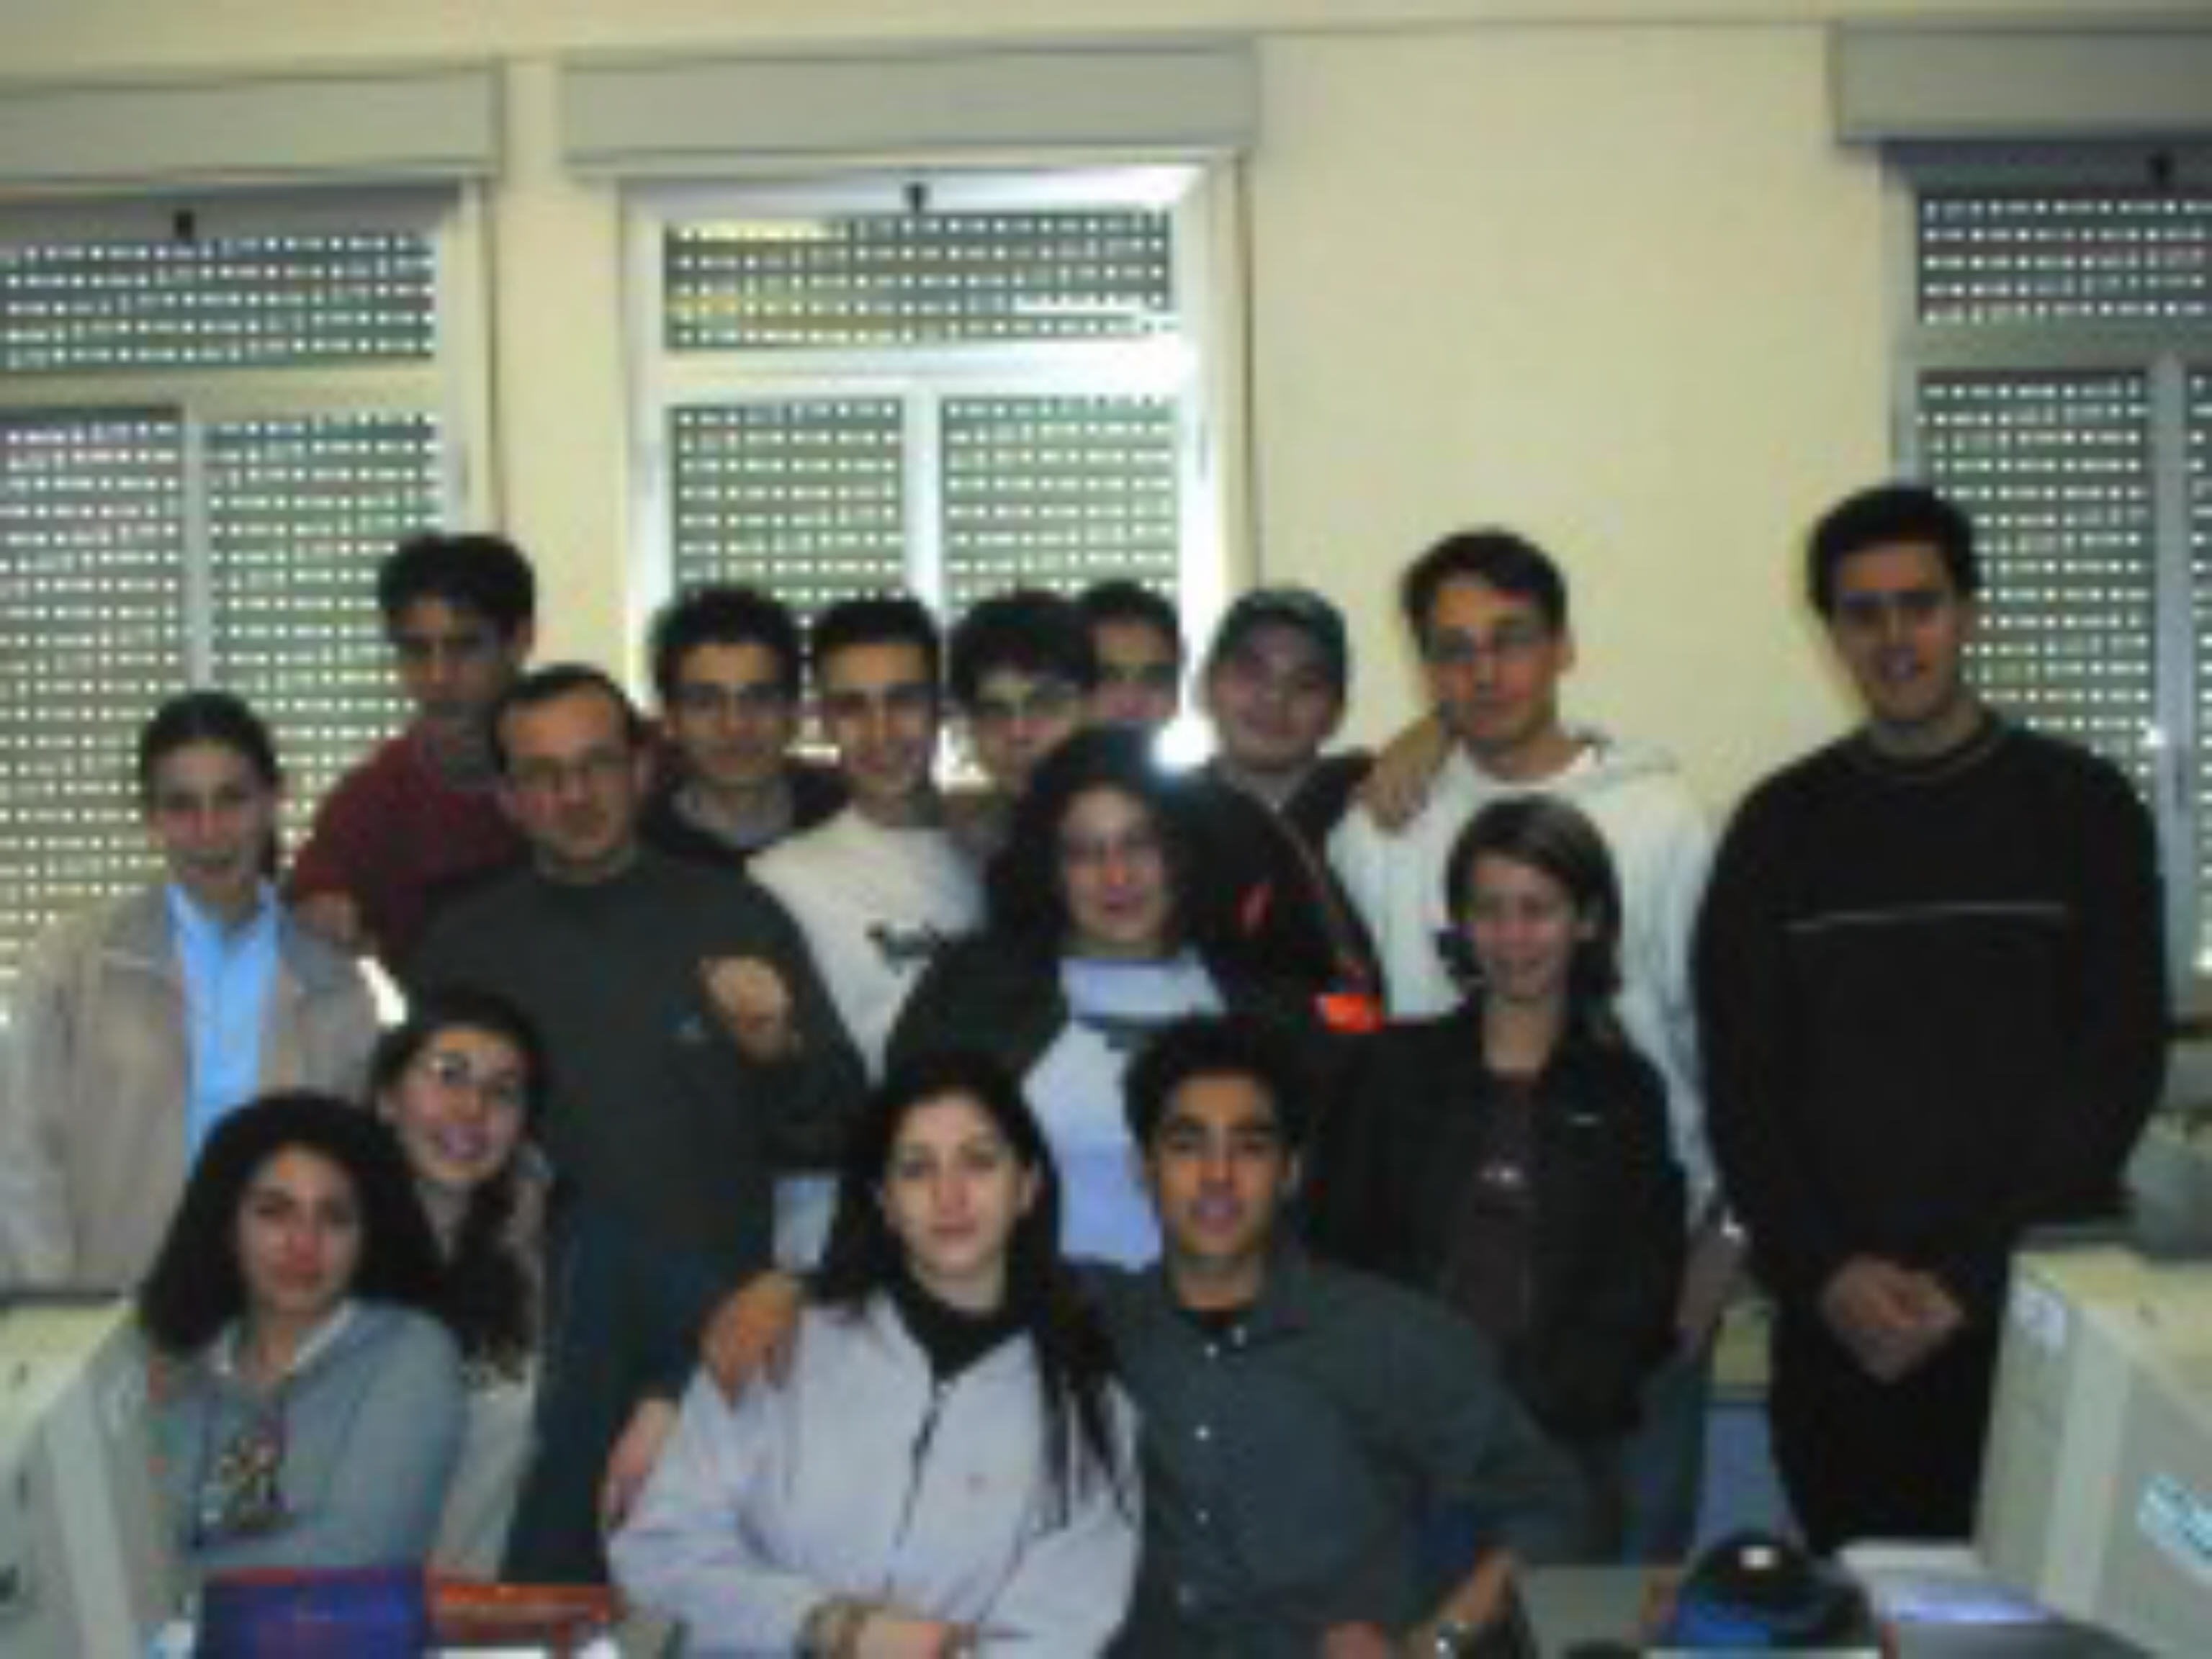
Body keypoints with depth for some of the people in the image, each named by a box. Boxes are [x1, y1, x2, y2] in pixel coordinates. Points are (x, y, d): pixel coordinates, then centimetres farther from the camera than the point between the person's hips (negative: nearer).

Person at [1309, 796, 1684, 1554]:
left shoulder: (1628, 1093, 9)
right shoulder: (1394, 1065, 11)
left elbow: (1636, 1302, 5)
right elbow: (1337, 1246, 6)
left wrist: (1520, 1405, -8)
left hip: (1561, 1451, 0)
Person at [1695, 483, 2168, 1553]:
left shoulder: (2079, 808, 3)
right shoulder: (1781, 828, 8)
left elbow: (2118, 1065, -2)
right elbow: (1740, 1084, 5)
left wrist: (1972, 1277, -10)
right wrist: (1824, 1272, -9)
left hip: (2039, 1305, -1)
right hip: (1837, 1323, 1)